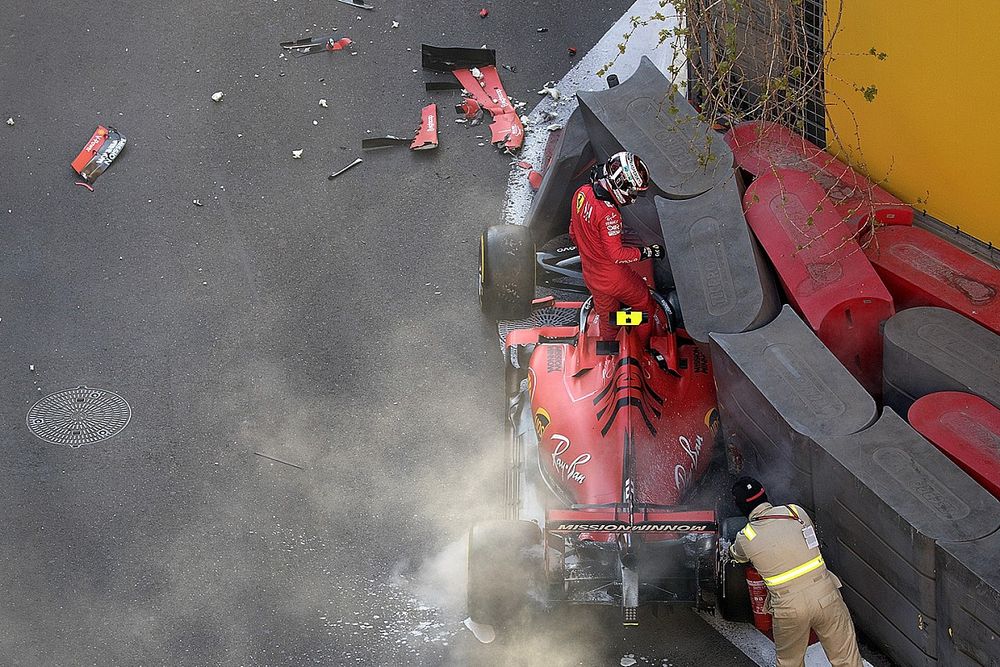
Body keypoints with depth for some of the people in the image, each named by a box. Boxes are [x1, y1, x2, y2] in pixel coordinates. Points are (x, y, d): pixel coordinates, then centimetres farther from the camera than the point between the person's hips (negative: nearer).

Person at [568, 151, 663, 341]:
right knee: (644, 304, 16)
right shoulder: (608, 214, -34)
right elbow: (617, 254, -27)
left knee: (606, 314, 28)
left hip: (590, 274, 8)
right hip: (613, 278, -8)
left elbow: (574, 231, 7)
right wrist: (648, 252, -17)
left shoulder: (582, 193, -8)